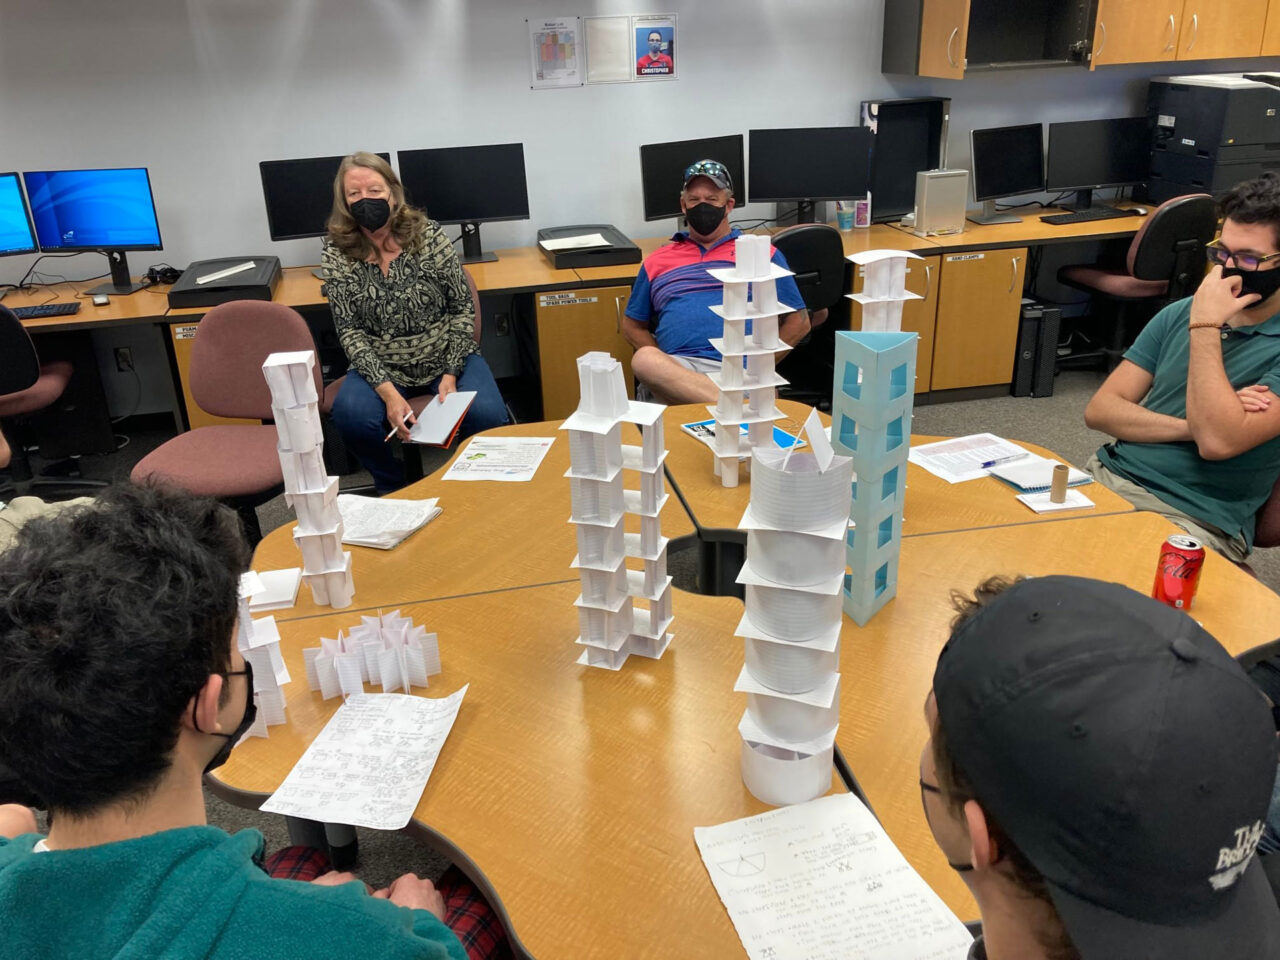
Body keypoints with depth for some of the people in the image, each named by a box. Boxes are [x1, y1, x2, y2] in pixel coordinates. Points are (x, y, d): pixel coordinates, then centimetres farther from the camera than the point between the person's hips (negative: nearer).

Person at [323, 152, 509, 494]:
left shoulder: (428, 234, -7)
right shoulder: (338, 252, -6)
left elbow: (462, 306, -4)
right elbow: (350, 330, -8)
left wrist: (451, 375, -15)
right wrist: (387, 391, -22)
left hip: (446, 357, 0)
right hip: (382, 366, 1)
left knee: (487, 415, -27)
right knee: (351, 414, -30)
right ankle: (394, 490, 1)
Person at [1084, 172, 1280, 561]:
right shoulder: (1178, 314, 12)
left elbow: (1217, 442, -21)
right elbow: (1099, 410, 5)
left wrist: (1205, 327, -14)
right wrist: (1191, 426, -12)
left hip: (1192, 519, -5)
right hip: (1105, 476, 6)